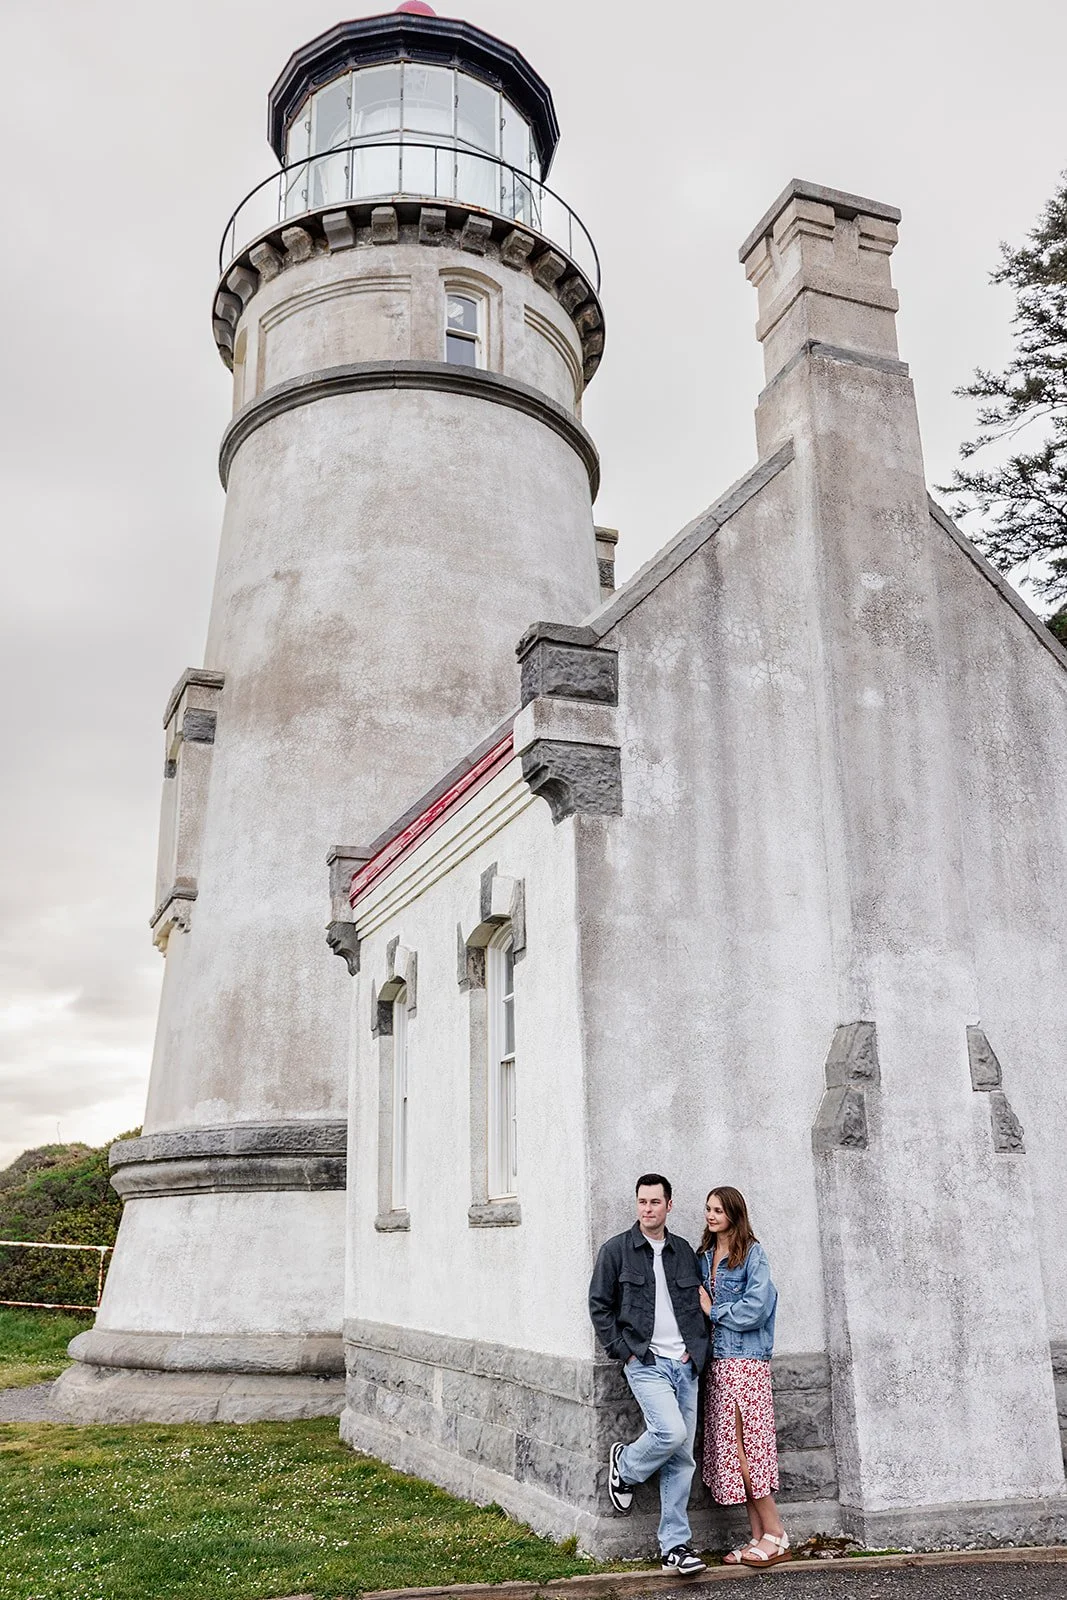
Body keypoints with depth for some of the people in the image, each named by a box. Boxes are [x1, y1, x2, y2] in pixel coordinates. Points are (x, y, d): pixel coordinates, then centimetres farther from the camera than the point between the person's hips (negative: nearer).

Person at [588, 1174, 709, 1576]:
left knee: (682, 1459, 5)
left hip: (685, 1364, 4)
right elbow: (599, 1306, 0)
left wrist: (696, 1350, 4)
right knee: (671, 1432, -22)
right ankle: (625, 1465, 8)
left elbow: (699, 1304, 17)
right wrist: (624, 1352, -7)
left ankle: (675, 1545, 14)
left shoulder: (685, 1252, 11)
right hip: (645, 1362, -4)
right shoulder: (616, 1250, -1)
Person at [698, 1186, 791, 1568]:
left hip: (745, 1362, -7)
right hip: (717, 1361, 7)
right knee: (730, 1448, 6)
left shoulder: (752, 1253, -7)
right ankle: (759, 1536, 13)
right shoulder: (704, 1256, 15)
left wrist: (713, 1310, -6)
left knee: (743, 1445, -7)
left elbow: (756, 1307, -16)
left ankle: (776, 1536, 2)